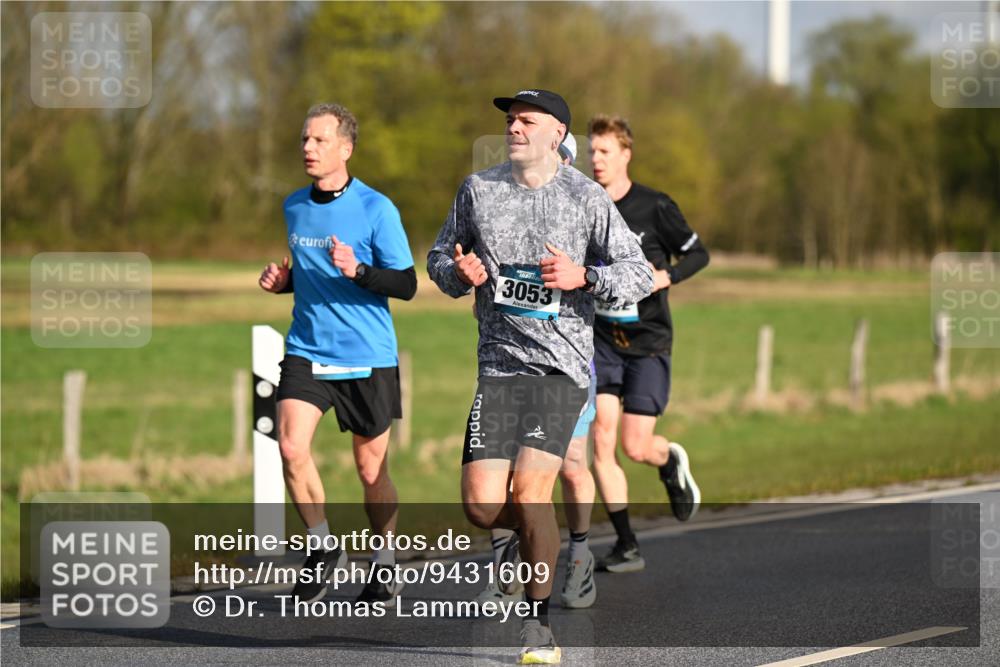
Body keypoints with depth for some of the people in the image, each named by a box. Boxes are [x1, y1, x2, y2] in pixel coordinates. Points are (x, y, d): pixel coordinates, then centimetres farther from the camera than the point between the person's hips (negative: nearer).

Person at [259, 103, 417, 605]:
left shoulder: (375, 208, -8)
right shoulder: (294, 206, 9)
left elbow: (406, 284, -8)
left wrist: (357, 270, -25)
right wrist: (283, 280, 3)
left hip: (368, 357, -4)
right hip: (306, 351, 4)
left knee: (371, 468, 6)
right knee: (291, 447, -15)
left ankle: (385, 564, 25)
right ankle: (324, 549, 3)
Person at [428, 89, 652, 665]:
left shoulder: (587, 197, 0)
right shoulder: (478, 190, 9)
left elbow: (639, 273, 2)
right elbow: (440, 256, 20)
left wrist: (584, 277, -15)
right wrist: (460, 273, -3)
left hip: (563, 364, -3)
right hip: (500, 365, 3)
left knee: (529, 489, -18)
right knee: (481, 505, -8)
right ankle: (546, 536, 28)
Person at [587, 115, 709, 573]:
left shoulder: (654, 207, -7)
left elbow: (698, 254, 1)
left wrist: (666, 276, -17)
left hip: (648, 340, -3)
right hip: (600, 337, 3)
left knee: (635, 447, -6)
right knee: (601, 439, -10)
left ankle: (671, 462, 33)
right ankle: (626, 546, -3)